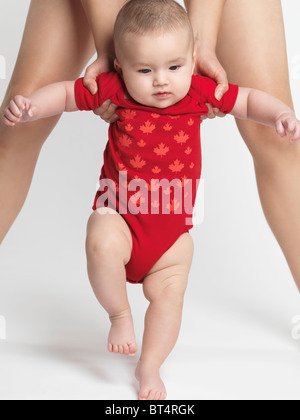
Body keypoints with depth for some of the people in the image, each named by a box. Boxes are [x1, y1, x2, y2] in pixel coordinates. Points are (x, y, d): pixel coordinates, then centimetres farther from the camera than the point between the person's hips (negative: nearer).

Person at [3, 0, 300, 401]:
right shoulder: (113, 89, -9)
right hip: (119, 213, -2)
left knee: (169, 296, 0)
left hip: (173, 225, 2)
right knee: (103, 245, -33)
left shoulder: (199, 92, -5)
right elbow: (65, 93, 2)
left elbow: (250, 100, 5)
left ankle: (149, 368, 25)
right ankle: (119, 315, -5)